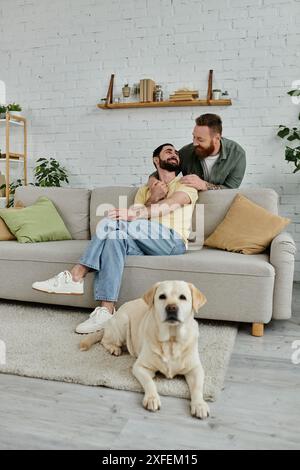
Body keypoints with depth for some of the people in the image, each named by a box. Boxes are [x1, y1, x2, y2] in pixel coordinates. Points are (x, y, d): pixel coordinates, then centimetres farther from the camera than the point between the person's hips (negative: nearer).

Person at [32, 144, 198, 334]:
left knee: (112, 223, -26)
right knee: (115, 236, -31)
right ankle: (106, 310, -36)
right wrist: (154, 194, -5)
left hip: (174, 241, -4)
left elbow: (171, 204, -11)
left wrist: (134, 214, -27)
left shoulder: (186, 184, 14)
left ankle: (76, 277, -24)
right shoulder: (144, 190, 28)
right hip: (147, 243, 4)